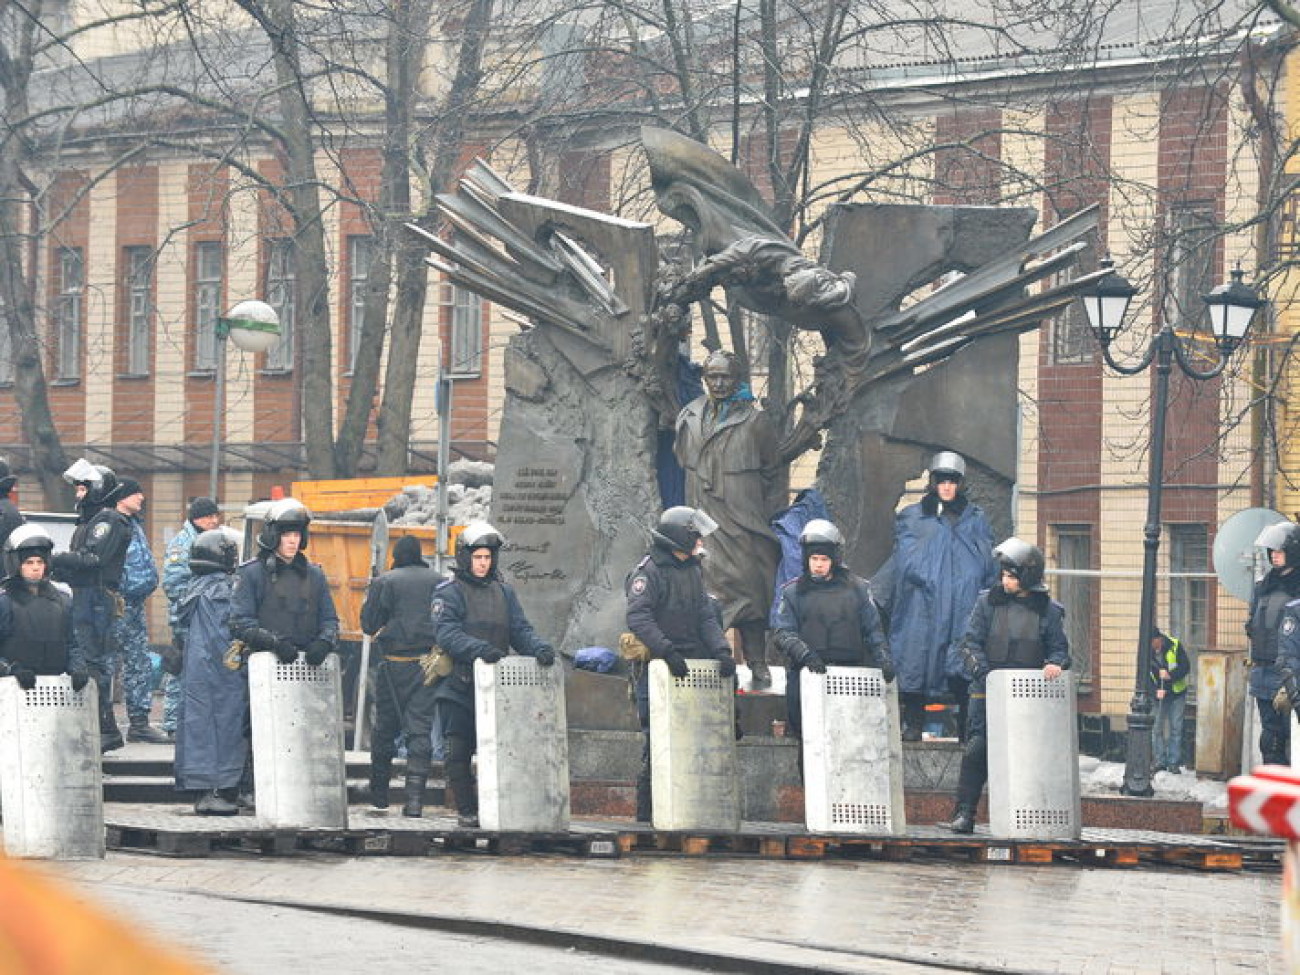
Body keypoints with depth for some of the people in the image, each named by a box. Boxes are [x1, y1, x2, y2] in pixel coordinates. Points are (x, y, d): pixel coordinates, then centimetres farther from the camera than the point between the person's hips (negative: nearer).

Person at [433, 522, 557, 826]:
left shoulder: (504, 592, 16)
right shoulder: (448, 592, -1)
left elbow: (520, 630, 9)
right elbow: (447, 633, -15)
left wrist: (539, 648, -12)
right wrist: (479, 649, -31)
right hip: (457, 685, -4)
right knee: (459, 752, -3)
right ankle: (466, 810, 6)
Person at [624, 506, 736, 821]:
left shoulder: (691, 571, 17)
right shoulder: (649, 571, -9)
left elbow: (706, 617, 13)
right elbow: (638, 618, -20)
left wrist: (721, 650, -4)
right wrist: (667, 651, -29)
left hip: (690, 668, 7)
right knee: (656, 742, -7)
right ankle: (647, 815, -2)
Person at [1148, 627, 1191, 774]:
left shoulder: (1175, 645, -11)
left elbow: (1186, 667, -10)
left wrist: (1171, 675, -26)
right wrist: (1156, 690, -20)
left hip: (1177, 693, -2)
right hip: (1157, 695, 2)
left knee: (1176, 728, 0)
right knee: (1157, 728, 1)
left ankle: (1174, 763, 4)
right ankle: (1160, 762, 9)